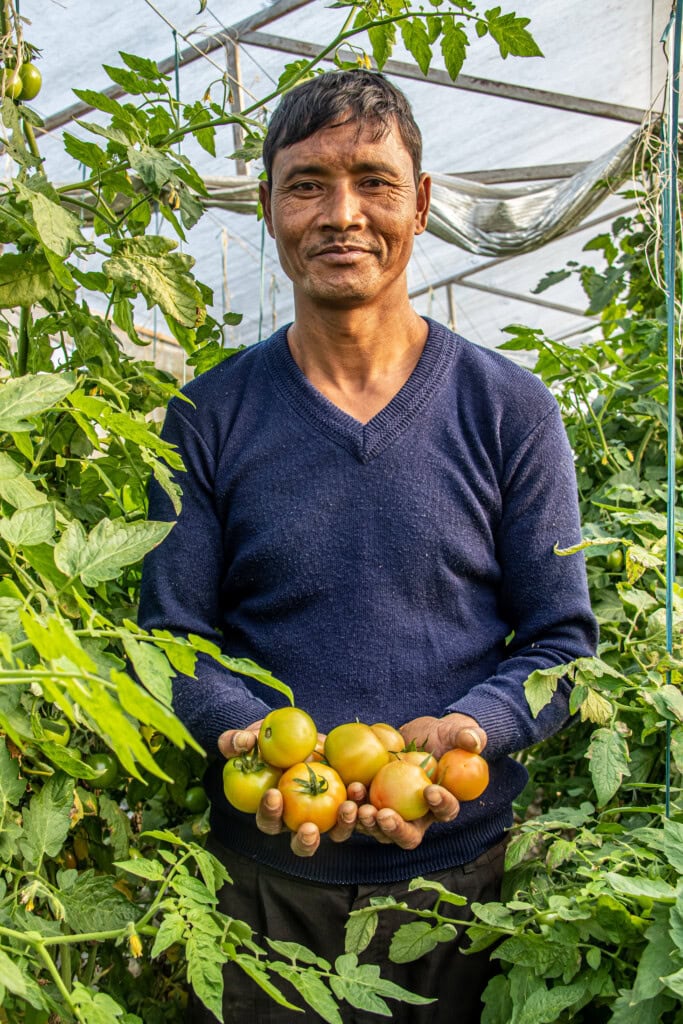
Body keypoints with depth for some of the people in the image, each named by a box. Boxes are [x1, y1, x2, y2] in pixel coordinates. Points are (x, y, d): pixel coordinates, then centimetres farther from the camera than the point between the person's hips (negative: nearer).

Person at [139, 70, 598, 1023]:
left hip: (460, 868, 0)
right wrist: (251, 731, -21)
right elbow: (171, 634, -1)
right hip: (261, 870, 0)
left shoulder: (509, 408, -3)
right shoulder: (208, 416, -1)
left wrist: (464, 727, -21)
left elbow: (562, 638, -1)